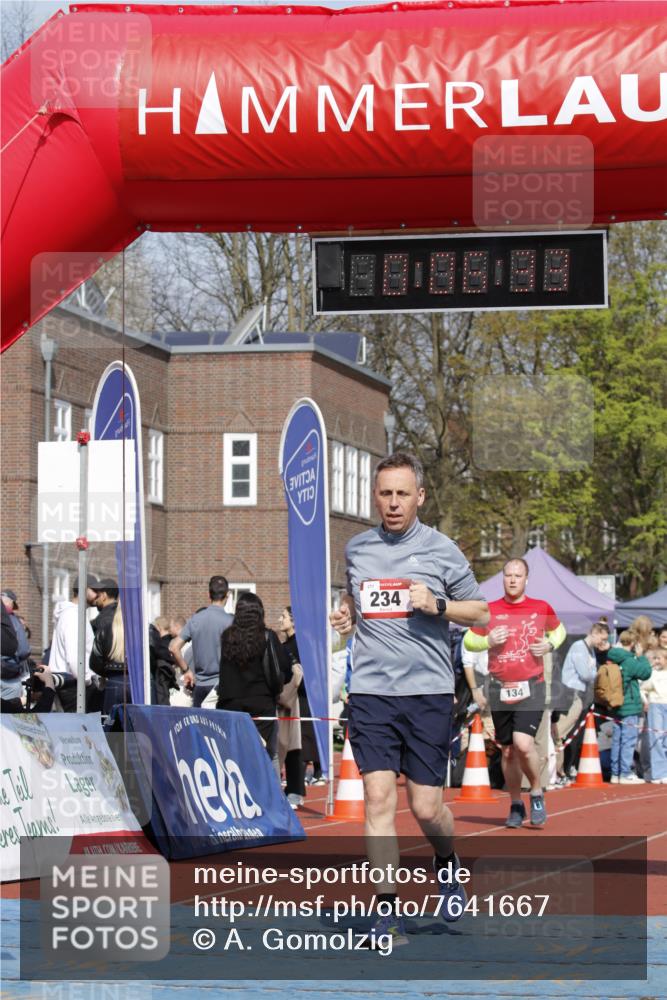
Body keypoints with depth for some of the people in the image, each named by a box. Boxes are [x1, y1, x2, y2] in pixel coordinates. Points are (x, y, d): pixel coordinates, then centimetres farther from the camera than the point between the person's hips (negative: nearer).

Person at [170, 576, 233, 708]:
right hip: (222, 684, -4)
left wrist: (186, 670, 12)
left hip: (200, 684, 4)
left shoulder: (195, 619, 4)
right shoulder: (229, 621, -9)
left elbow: (174, 648, 3)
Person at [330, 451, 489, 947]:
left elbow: (481, 611, 7)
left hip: (428, 691, -2)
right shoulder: (357, 549, 9)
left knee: (426, 806, 0)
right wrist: (346, 612, 7)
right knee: (379, 798, -8)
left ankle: (448, 862, 34)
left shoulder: (441, 550, 0)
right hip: (370, 691, 2)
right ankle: (388, 912, -3)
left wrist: (437, 605, -10)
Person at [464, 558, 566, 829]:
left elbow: (559, 630, 22)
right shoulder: (489, 611, 4)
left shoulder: (542, 609, 4)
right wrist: (488, 641, -9)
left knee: (523, 743, -20)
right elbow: (468, 641, 11)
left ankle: (537, 794, 4)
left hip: (531, 686, -2)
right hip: (500, 689, 2)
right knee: (508, 750, 8)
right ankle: (516, 805, 22)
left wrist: (551, 644, 0)